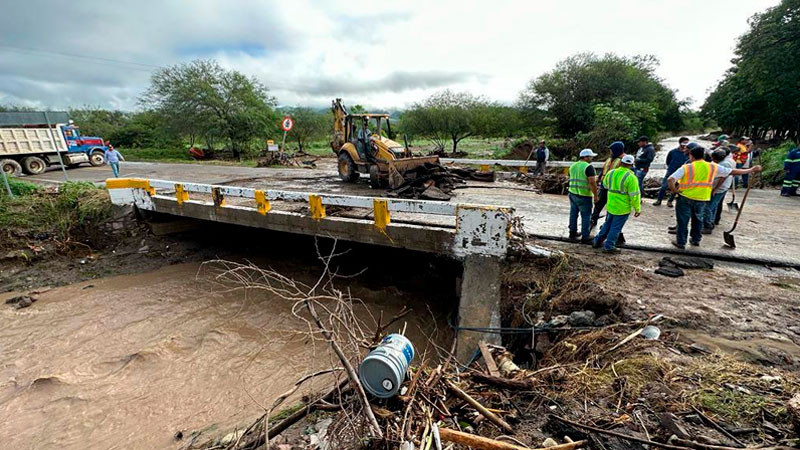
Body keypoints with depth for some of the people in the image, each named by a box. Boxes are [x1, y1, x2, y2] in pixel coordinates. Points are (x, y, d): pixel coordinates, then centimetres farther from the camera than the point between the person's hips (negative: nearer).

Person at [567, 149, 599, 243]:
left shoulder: (573, 165, 10)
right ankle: (585, 237, 6)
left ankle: (572, 233, 26)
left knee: (573, 213, 16)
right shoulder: (588, 167, -13)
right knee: (586, 216, 1)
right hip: (584, 196, -7)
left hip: (572, 193, 7)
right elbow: (592, 182, -19)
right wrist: (595, 195, -11)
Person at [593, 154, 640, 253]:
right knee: (616, 227, 5)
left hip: (610, 206, 5)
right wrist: (637, 209, -7)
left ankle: (597, 241, 28)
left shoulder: (611, 173, -2)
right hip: (623, 209, -5)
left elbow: (605, 184, 18)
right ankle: (609, 247, 12)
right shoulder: (631, 177, -18)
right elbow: (634, 195, -16)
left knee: (607, 224, 21)